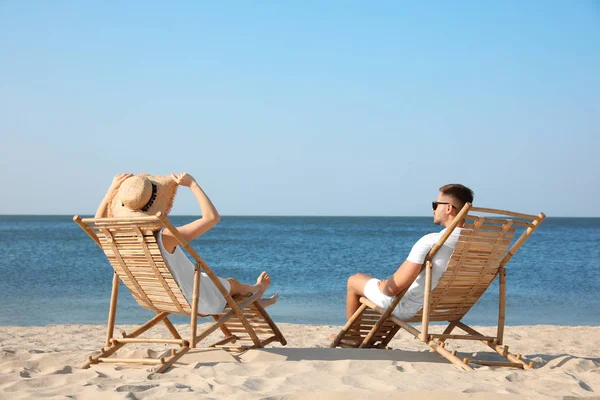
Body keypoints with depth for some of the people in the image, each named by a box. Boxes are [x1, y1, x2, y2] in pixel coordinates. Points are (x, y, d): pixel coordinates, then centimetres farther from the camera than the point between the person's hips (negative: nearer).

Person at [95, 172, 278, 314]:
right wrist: (192, 184, -30)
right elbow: (212, 217, -37)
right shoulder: (165, 238, -40)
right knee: (232, 283, 27)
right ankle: (255, 290, 63)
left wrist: (112, 188, -2)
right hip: (198, 302, -6)